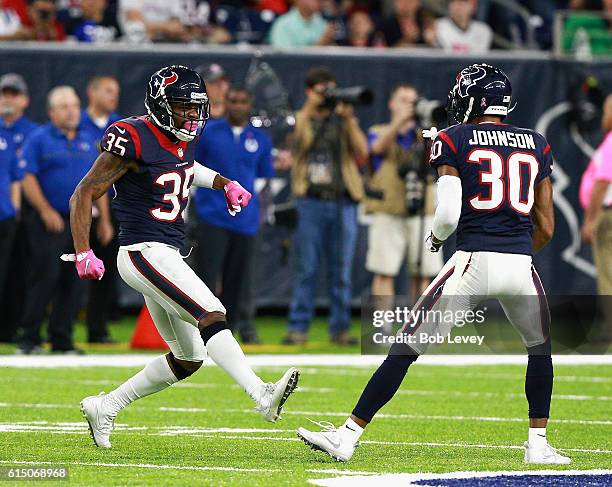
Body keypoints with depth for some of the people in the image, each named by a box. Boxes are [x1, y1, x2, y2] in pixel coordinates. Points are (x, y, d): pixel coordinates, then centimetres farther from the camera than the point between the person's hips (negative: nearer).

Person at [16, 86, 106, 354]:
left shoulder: (89, 142, 15)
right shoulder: (39, 140, 0)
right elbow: (28, 178, -7)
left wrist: (104, 218, 12)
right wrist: (45, 210, -15)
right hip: (48, 221, -5)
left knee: (73, 282, 3)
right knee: (44, 276, -10)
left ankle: (62, 339, 8)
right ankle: (29, 338, -5)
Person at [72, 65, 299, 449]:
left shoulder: (186, 138, 10)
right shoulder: (136, 140, -14)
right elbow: (84, 194, -12)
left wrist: (225, 183, 18)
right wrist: (83, 253, -18)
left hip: (169, 255, 10)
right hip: (144, 253, -10)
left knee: (188, 359, 12)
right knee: (210, 314, -25)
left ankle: (106, 407, 23)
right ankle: (262, 396, -39)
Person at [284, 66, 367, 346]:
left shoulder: (344, 121, 14)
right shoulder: (300, 119, 11)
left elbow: (362, 151, 0)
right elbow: (297, 140, -11)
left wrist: (349, 119, -7)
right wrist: (309, 108, -11)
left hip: (342, 200, 2)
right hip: (310, 200, -2)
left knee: (341, 270, 3)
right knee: (306, 269, -3)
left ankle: (340, 328, 7)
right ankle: (298, 328, -1)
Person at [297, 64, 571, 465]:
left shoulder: (454, 141, 3)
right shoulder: (537, 145, 15)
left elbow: (448, 214, -5)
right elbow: (546, 227, 15)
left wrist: (436, 239, 16)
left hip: (474, 262, -3)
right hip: (521, 265, 3)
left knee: (405, 349, 3)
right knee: (540, 348, 29)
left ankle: (348, 436, 3)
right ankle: (538, 444, 22)